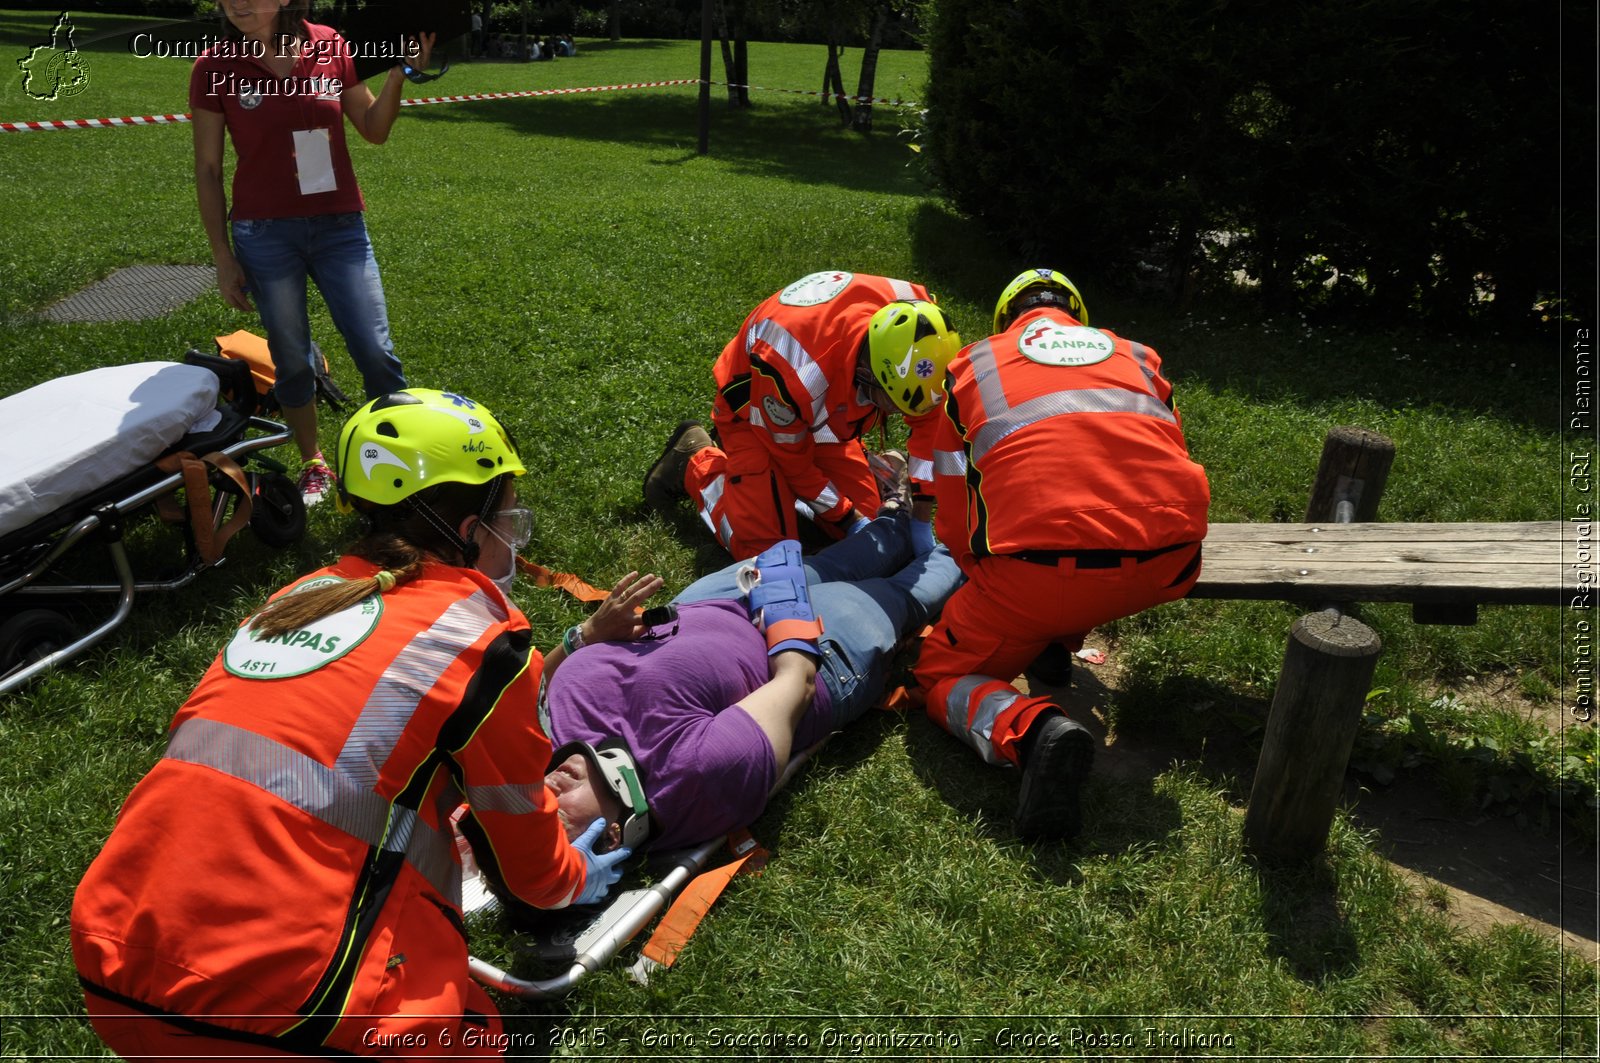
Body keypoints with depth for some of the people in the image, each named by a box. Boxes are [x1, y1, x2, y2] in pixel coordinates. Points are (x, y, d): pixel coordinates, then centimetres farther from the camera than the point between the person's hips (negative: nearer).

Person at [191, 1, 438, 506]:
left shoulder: (331, 48, -2)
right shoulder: (215, 67, -4)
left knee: (376, 352, -2)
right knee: (291, 357, 8)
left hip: (340, 228, 1)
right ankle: (314, 466, 24)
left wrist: (401, 71, -9)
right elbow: (207, 168, 0)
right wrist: (222, 256, -1)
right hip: (265, 235, 0)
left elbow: (374, 129, 7)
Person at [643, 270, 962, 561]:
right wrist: (849, 518, -12)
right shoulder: (797, 373, -45)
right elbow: (791, 458, -23)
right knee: (768, 548, -13)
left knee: (865, 517, -1)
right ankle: (697, 461, 10)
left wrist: (921, 516, -15)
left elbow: (928, 416, -15)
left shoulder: (916, 318, -31)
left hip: (822, 412, 5)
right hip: (755, 414, -5)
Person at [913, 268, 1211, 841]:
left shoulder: (971, 365, 20)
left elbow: (955, 517, 18)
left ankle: (1031, 728, -14)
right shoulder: (1138, 357, 26)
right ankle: (1062, 644, 27)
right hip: (1167, 567, 4)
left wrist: (990, 585, 35)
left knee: (944, 674, 17)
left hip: (1039, 564, -4)